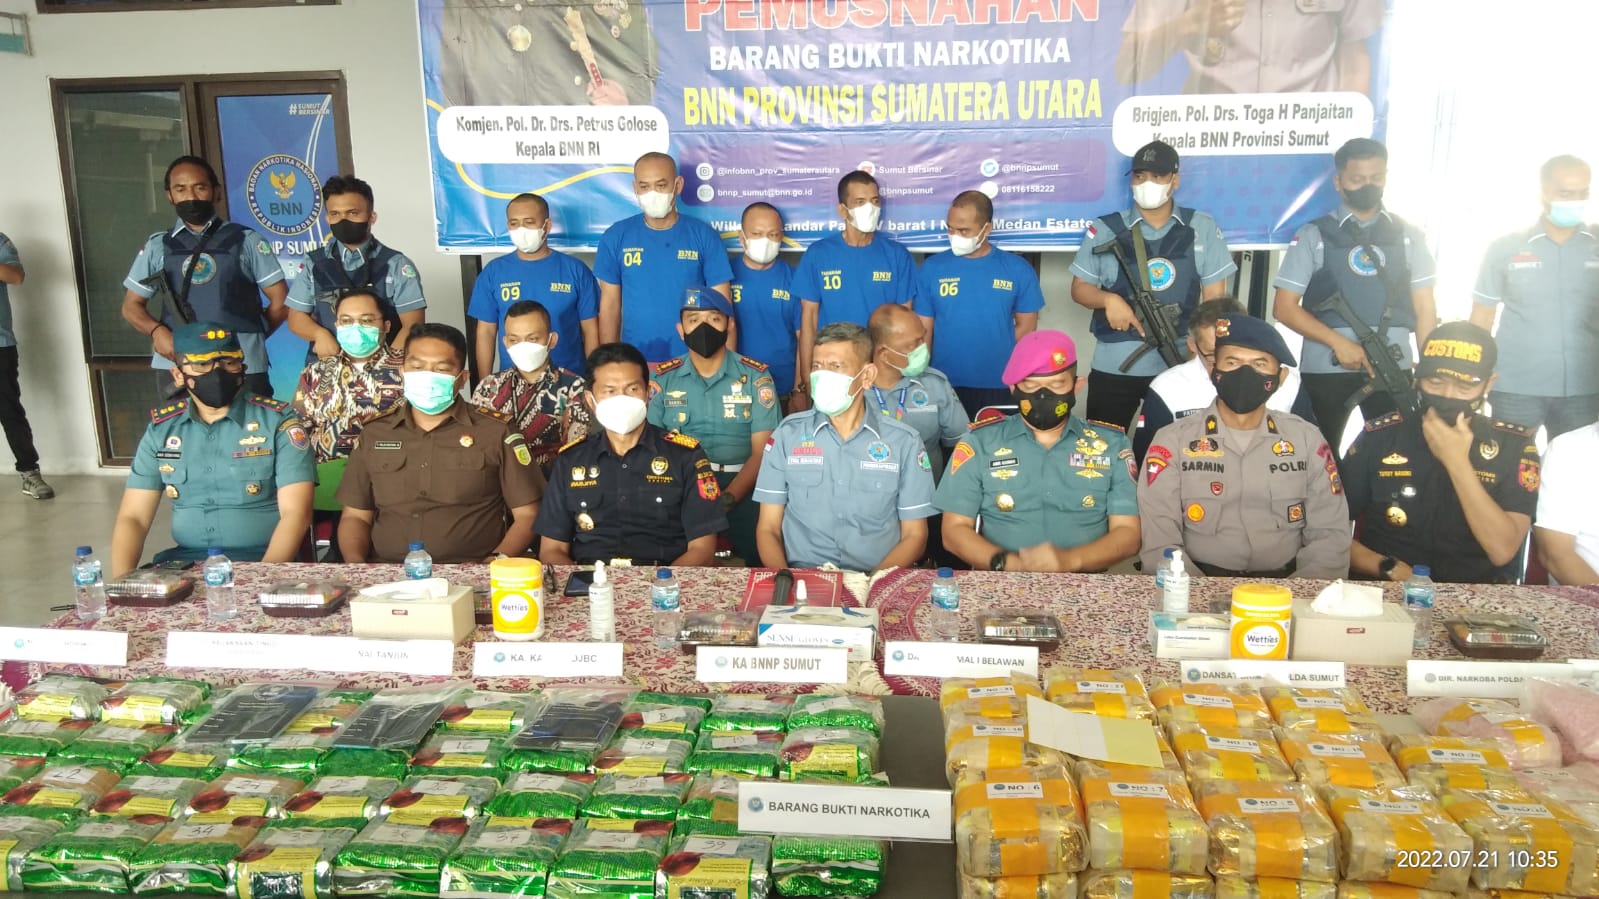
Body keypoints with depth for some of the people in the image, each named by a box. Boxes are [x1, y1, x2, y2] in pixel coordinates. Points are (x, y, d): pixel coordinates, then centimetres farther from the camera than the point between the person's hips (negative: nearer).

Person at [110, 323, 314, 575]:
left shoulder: (278, 421, -3)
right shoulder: (160, 429, 10)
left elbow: (295, 514, -10)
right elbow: (133, 517, 8)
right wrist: (123, 581, -10)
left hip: (264, 561, -4)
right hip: (184, 562, 4)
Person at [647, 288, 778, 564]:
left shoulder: (756, 376, 5)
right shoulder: (663, 379, 10)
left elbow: (762, 451, -1)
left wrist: (726, 499, -18)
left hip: (740, 483, 0)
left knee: (759, 548, -28)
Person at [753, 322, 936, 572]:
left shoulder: (904, 441, 4)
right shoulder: (787, 435, 7)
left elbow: (914, 535, 5)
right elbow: (768, 528, 7)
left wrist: (873, 580, -12)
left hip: (876, 580, 0)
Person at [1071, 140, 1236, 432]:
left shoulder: (1202, 228, 3)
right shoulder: (1105, 229, -1)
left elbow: (1213, 296, 5)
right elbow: (1079, 288, 3)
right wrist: (1109, 299, -17)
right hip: (1113, 367, -1)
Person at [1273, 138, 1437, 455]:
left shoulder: (1408, 235, 9)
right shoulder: (1314, 236, 1)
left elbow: (1424, 310, 10)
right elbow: (1284, 307, -4)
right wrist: (1339, 342, -13)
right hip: (1326, 368, -2)